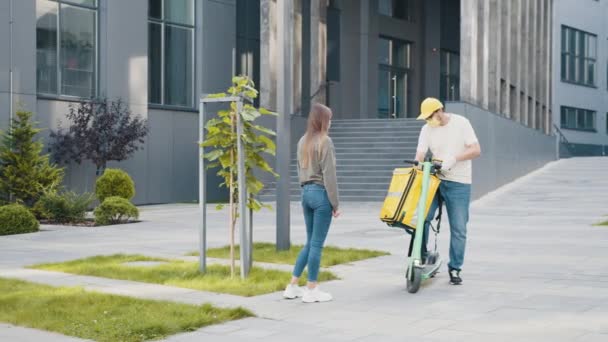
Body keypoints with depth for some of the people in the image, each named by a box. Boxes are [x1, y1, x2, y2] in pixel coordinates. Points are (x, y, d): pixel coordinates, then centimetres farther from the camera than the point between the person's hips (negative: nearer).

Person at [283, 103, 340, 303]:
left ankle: (293, 286, 16)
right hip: (321, 194, -8)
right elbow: (329, 175, -14)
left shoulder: (303, 142, 11)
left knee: (310, 242, 16)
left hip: (306, 193, 8)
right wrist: (335, 204, -10)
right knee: (317, 244, -1)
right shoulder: (324, 142, -11)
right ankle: (311, 290, 5)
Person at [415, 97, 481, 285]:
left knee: (459, 229, 1)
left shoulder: (461, 123, -4)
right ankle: (421, 257, 3)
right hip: (434, 180, 2)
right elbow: (420, 155, -2)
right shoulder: (427, 129, 4)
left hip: (459, 183, -2)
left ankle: (455, 268, 14)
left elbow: (476, 150, -9)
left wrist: (454, 159, -23)